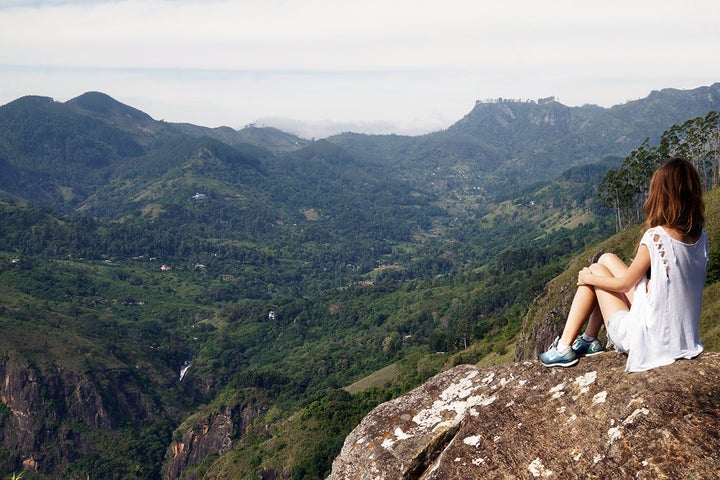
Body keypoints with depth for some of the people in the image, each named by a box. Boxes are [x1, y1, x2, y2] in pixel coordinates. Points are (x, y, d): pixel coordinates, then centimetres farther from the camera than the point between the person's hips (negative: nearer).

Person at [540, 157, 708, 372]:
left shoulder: (656, 237, -23)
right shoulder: (701, 236, -3)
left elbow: (624, 284, -9)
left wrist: (589, 277, 7)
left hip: (648, 338, -7)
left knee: (595, 272, 11)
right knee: (607, 259, 15)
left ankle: (564, 347, 16)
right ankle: (590, 339, 28)